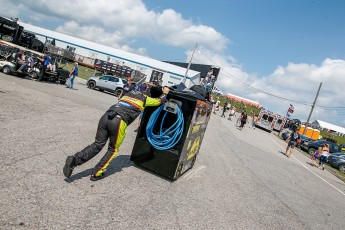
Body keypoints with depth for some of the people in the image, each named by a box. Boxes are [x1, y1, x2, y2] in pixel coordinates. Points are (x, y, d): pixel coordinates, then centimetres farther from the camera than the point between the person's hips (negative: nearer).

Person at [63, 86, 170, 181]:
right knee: (113, 149, 13)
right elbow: (159, 101, 28)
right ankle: (96, 174, 13)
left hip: (106, 116, 5)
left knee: (97, 145, 10)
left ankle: (74, 160, -7)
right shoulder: (145, 99, 15)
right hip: (118, 122, -5)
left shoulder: (129, 93, 28)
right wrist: (165, 93, 49)